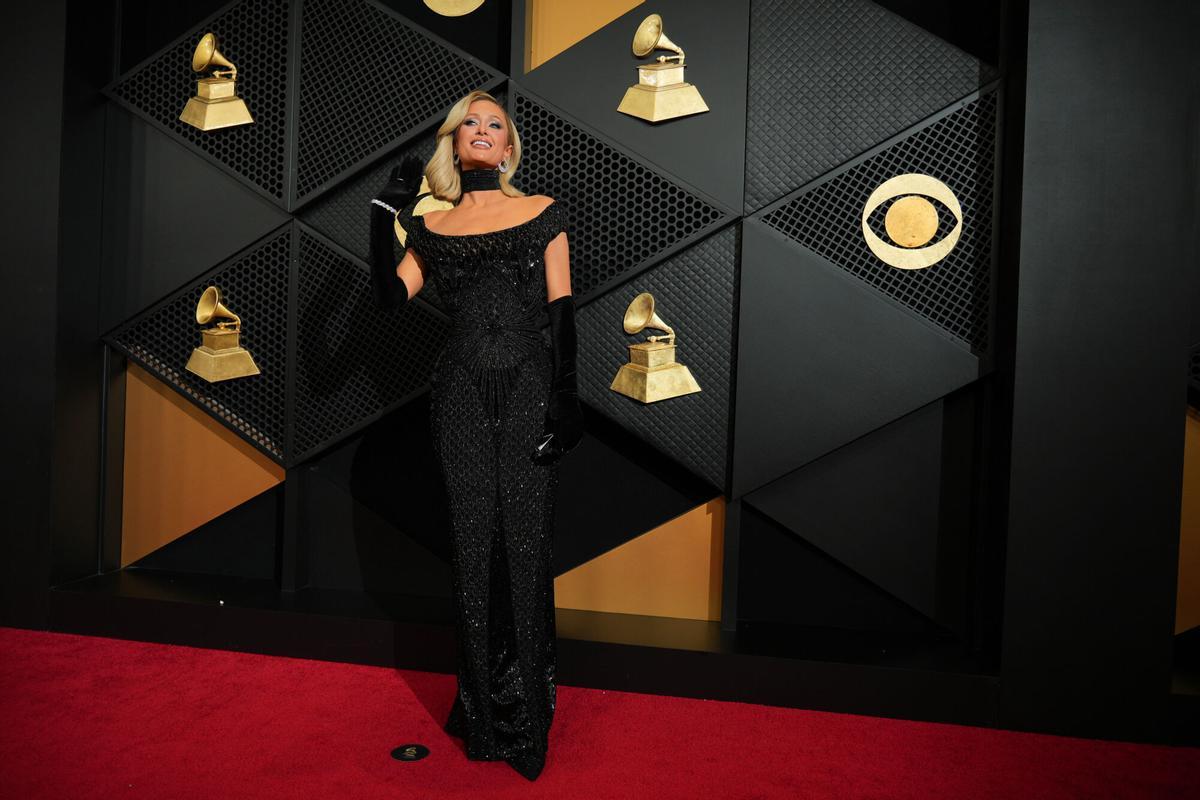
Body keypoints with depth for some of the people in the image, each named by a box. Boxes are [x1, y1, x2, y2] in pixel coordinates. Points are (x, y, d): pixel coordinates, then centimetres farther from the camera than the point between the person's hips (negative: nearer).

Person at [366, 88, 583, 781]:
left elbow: (563, 313, 2)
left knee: (525, 544, -2)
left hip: (529, 388, -2)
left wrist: (568, 398, -6)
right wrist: (386, 212, -1)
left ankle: (526, 714, 12)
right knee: (475, 546, 5)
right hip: (463, 393, 2)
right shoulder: (431, 227, 13)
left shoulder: (544, 213, 7)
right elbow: (391, 297, 0)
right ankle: (482, 706, 20)